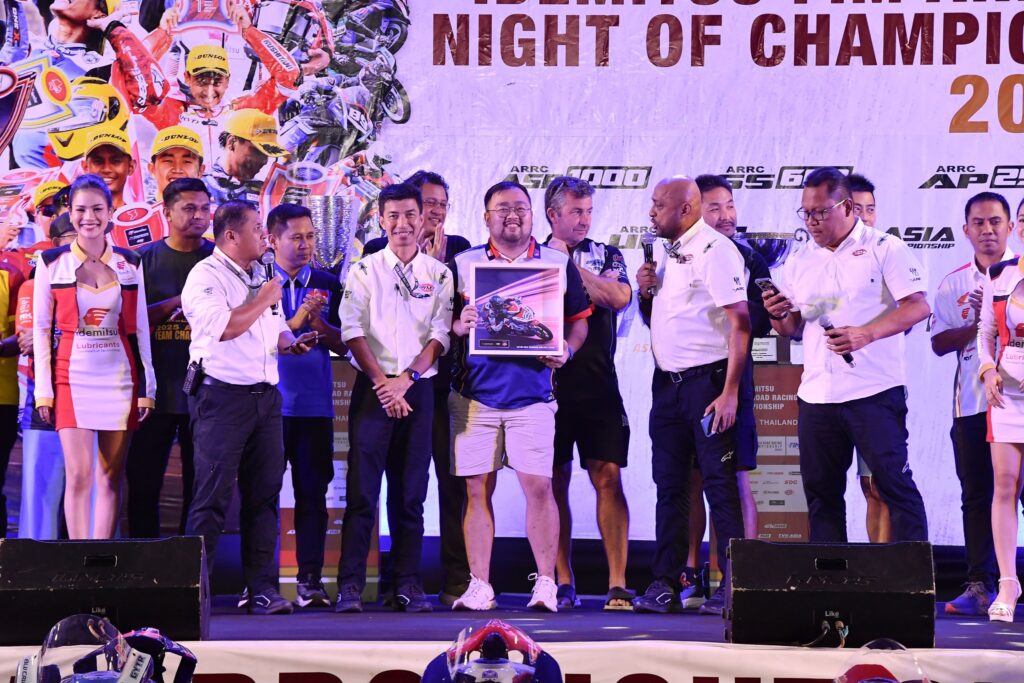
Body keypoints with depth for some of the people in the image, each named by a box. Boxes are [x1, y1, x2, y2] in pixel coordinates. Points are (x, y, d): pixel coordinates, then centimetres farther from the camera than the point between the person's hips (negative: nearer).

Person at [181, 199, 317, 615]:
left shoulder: (261, 277, 19)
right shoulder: (206, 275, -6)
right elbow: (221, 326, -20)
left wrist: (291, 343, 5)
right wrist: (263, 300, -9)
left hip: (265, 394, 8)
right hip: (222, 394, -7)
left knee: (263, 495, 6)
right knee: (212, 497, -7)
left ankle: (262, 588, 9)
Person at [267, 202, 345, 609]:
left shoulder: (328, 285, 11)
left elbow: (341, 346, 10)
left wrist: (317, 322, -8)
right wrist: (295, 322, -14)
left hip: (314, 404, 2)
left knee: (313, 492, 1)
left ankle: (310, 582, 4)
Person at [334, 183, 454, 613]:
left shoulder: (439, 275, 9)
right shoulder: (364, 271, 6)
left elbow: (440, 334, 2)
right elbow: (353, 331, -1)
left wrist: (406, 379, -10)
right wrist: (381, 381, -12)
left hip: (419, 389, 1)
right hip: (373, 388, -1)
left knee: (411, 491, 3)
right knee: (362, 488, -6)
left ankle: (407, 584, 6)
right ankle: (350, 585, -6)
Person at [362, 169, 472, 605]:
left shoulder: (458, 249, 10)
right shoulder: (378, 251, 6)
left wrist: (438, 261, -9)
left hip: (446, 379, 1)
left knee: (454, 481, -1)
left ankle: (457, 580, 3)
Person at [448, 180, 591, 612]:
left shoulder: (558, 264, 10)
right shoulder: (464, 264, 10)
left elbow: (579, 322, 11)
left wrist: (567, 349, -8)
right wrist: (459, 325, -13)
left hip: (533, 393, -1)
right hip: (475, 394, 1)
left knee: (538, 486, -7)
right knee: (477, 490, 1)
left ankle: (546, 583, 0)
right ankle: (479, 587, 6)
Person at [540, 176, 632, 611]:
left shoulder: (606, 255, 12)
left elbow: (618, 297, -8)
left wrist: (569, 264, -7)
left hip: (598, 383, 0)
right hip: (547, 382, 0)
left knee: (608, 477, -6)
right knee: (554, 482, 2)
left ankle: (617, 584, -6)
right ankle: (563, 583, 8)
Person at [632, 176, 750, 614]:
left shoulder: (714, 250, -11)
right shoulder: (663, 251, 14)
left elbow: (740, 323, -17)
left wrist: (729, 392, -21)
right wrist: (645, 292, 2)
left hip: (707, 380, -8)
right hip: (668, 381, 8)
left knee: (719, 483, -5)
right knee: (669, 484, 8)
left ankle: (734, 582, -1)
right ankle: (666, 583, 12)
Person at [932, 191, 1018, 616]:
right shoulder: (954, 285, 12)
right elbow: (939, 342, 5)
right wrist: (978, 323, -10)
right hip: (972, 402, 3)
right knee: (977, 495, 5)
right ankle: (979, 585, 8)